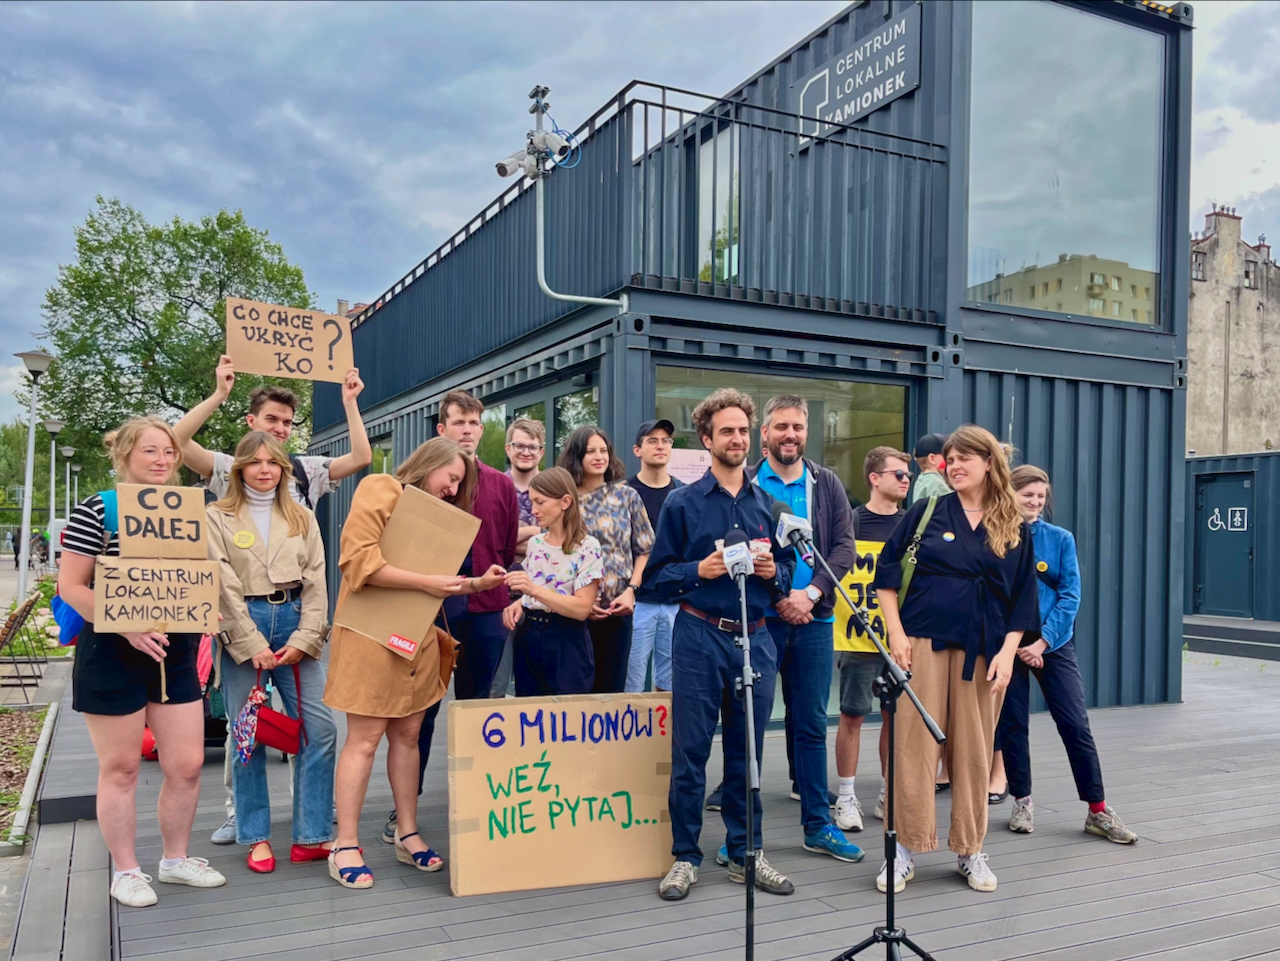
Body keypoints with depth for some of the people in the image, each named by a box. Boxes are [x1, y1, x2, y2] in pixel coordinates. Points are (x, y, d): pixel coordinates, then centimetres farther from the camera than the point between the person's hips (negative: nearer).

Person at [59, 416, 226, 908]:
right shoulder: (97, 510, -8)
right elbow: (71, 586, -10)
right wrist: (127, 628, -20)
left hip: (175, 654, 5)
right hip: (113, 655, -5)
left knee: (187, 764, 6)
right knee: (121, 768, 6)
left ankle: (176, 858, 26)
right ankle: (125, 870, 22)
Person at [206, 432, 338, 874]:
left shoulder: (302, 518, 13)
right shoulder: (218, 517, 4)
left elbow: (315, 582, 6)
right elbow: (224, 585, -5)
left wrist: (304, 638, -6)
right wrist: (254, 645, -11)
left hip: (292, 623, 2)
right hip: (243, 627, -2)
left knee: (320, 729, -4)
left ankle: (311, 837, 5)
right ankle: (256, 837, 17)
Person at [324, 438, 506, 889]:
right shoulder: (379, 489, -7)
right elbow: (359, 560, -18)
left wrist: (477, 582, 5)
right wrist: (424, 581, -20)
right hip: (372, 635, -7)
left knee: (407, 735, 11)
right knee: (365, 738, -3)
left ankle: (407, 835, 19)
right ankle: (345, 846, 6)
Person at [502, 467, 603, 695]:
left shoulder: (587, 547, -12)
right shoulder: (534, 543, 8)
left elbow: (582, 609, -18)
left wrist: (535, 590, -27)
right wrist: (519, 603, -3)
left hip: (566, 643, -6)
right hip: (528, 638, 6)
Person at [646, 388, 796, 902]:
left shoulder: (768, 503, 11)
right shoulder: (682, 503, 1)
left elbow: (789, 567, 16)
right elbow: (658, 574, 1)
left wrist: (772, 571, -5)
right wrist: (699, 570, -15)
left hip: (755, 637, 3)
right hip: (699, 634, -3)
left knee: (747, 751, 11)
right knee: (690, 751, 1)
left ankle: (745, 854, 24)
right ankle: (685, 856, 15)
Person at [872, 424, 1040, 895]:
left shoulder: (1015, 529, 8)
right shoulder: (928, 512, 5)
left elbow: (1023, 596, 8)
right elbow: (887, 572, 3)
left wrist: (1008, 651, -3)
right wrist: (896, 632, -5)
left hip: (983, 650, 1)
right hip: (924, 641, -1)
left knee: (974, 750, 7)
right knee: (914, 743, -1)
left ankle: (971, 850, 21)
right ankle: (905, 848, 9)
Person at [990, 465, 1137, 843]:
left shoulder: (1061, 539, 1)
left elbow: (1070, 595, -3)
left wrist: (1042, 641, -12)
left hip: (1054, 644, 1)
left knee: (1076, 726, -1)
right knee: (1011, 726, 6)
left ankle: (1098, 811, 10)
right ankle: (1023, 804, 22)